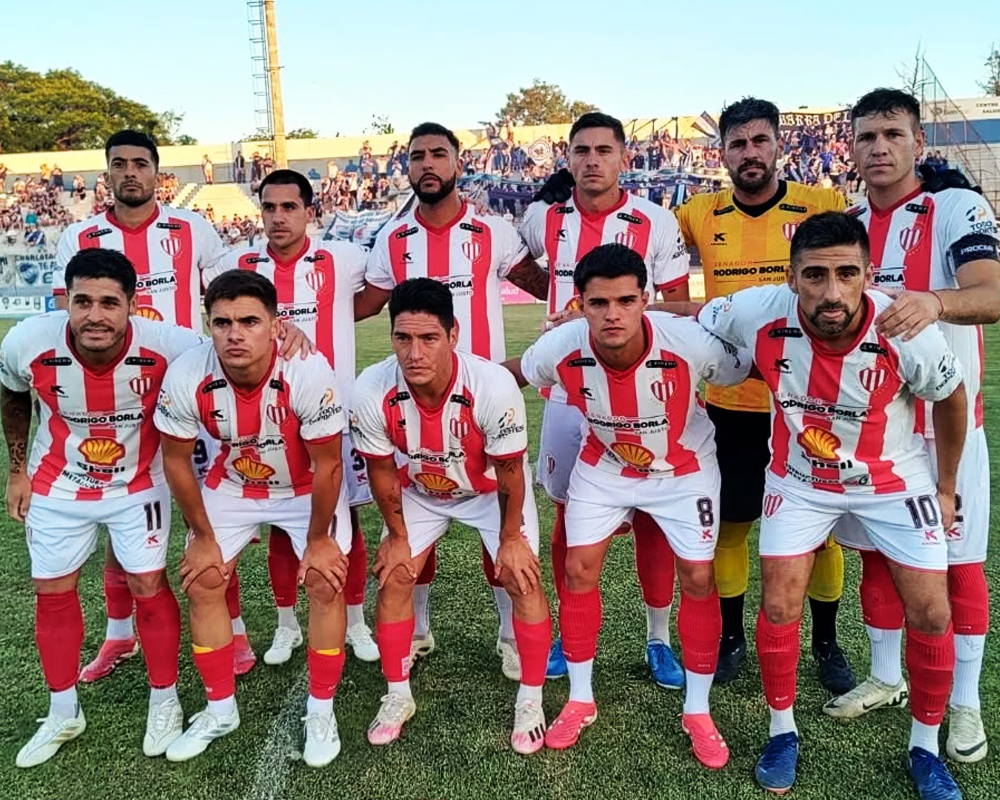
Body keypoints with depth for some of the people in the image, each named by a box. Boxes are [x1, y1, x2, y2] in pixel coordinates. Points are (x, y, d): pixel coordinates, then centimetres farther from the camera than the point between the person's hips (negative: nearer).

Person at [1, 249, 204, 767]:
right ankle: (64, 713, 30)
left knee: (149, 585, 1)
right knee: (52, 593, 10)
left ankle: (164, 702, 23)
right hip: (57, 485, 2)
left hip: (139, 483, -2)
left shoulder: (167, 346, -32)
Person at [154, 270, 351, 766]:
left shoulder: (309, 373, -36)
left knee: (325, 582, -10)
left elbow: (327, 466, -22)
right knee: (201, 583, 0)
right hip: (232, 485, 3)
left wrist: (318, 539, -12)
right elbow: (177, 461, -10)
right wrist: (203, 536, -3)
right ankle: (221, 709, 20)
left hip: (309, 488, -2)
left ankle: (321, 711, 10)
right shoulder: (186, 377, -28)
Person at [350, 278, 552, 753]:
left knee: (521, 580, -7)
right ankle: (397, 697, 21)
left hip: (492, 488, -2)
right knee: (393, 581, 0)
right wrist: (397, 536, -3)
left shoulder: (494, 386, -39)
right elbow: (382, 472, -13)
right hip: (417, 490, 2)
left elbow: (508, 472, -21)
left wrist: (510, 537, -10)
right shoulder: (371, 393, -33)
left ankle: (530, 701, 13)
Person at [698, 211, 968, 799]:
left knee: (931, 614, 1)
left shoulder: (908, 334, -29)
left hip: (893, 481, 0)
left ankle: (925, 747, 26)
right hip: (801, 480, 0)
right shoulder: (758, 314, -29)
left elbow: (952, 399, -7)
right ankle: (784, 732, 22)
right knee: (779, 607, -3)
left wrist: (947, 487, 4)